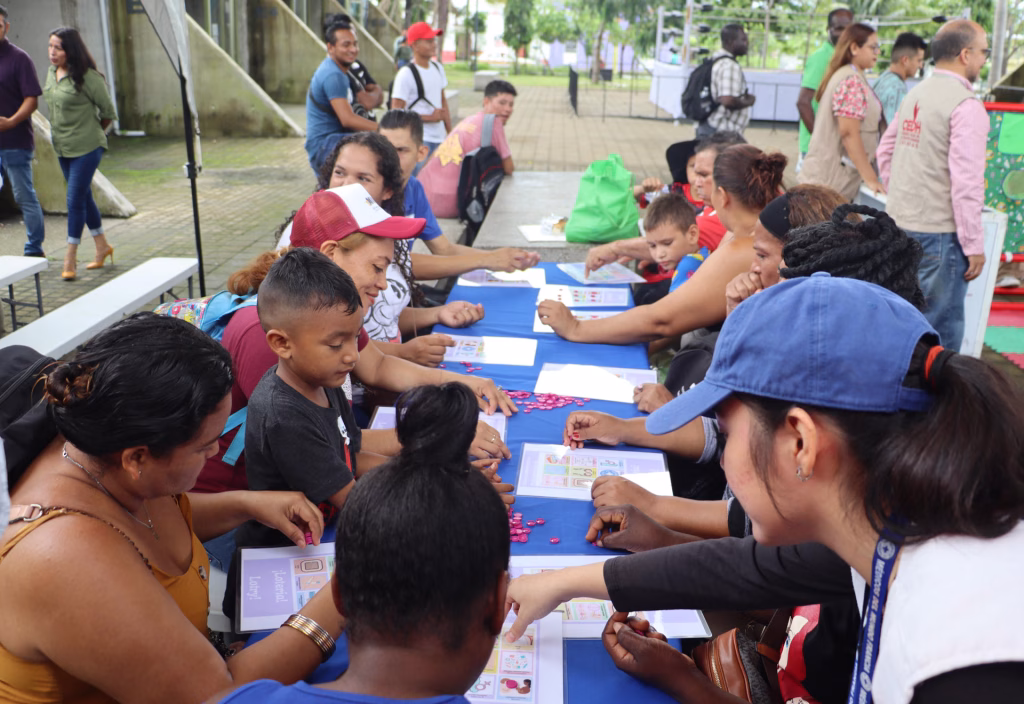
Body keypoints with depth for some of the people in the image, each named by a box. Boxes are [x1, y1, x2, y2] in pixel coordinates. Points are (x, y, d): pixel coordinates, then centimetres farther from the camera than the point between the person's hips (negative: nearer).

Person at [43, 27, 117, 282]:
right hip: (62, 148, 7)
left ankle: (70, 258, 2)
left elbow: (108, 112, -8)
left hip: (86, 148, -7)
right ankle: (102, 246, 29)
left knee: (75, 200, -7)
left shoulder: (87, 76, -16)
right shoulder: (52, 73, 5)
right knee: (83, 197, 15)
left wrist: (92, 134, 5)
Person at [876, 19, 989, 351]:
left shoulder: (916, 94, 10)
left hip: (899, 221, 8)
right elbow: (966, 182, -19)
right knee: (941, 326, 0)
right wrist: (974, 246, -14)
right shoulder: (966, 105, -14)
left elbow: (885, 151, 19)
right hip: (940, 231, -8)